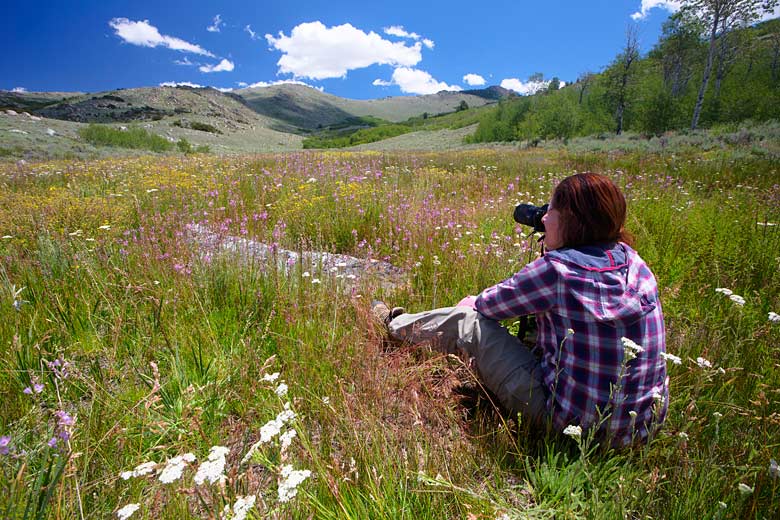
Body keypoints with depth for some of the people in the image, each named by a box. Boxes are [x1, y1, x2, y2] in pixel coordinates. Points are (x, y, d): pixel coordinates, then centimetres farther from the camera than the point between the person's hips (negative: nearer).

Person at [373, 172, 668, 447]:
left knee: (463, 321, -1)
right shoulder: (635, 264, 0)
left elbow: (488, 304, -6)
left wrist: (472, 303, 15)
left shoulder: (557, 268, -21)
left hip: (573, 420, -8)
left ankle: (392, 325, 29)